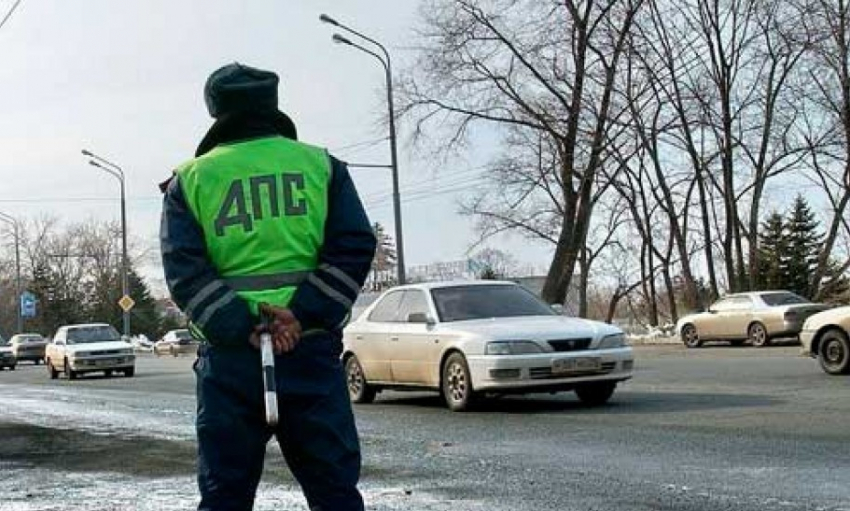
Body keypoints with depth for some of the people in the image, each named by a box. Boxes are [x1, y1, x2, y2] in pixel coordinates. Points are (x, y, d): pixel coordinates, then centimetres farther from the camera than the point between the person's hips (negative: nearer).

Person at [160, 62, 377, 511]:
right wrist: (304, 315, -10)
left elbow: (183, 271, -4)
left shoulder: (189, 180, 8)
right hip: (311, 348, 0)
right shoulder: (321, 165, 9)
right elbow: (355, 248, -2)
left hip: (229, 356, 0)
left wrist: (240, 329, -11)